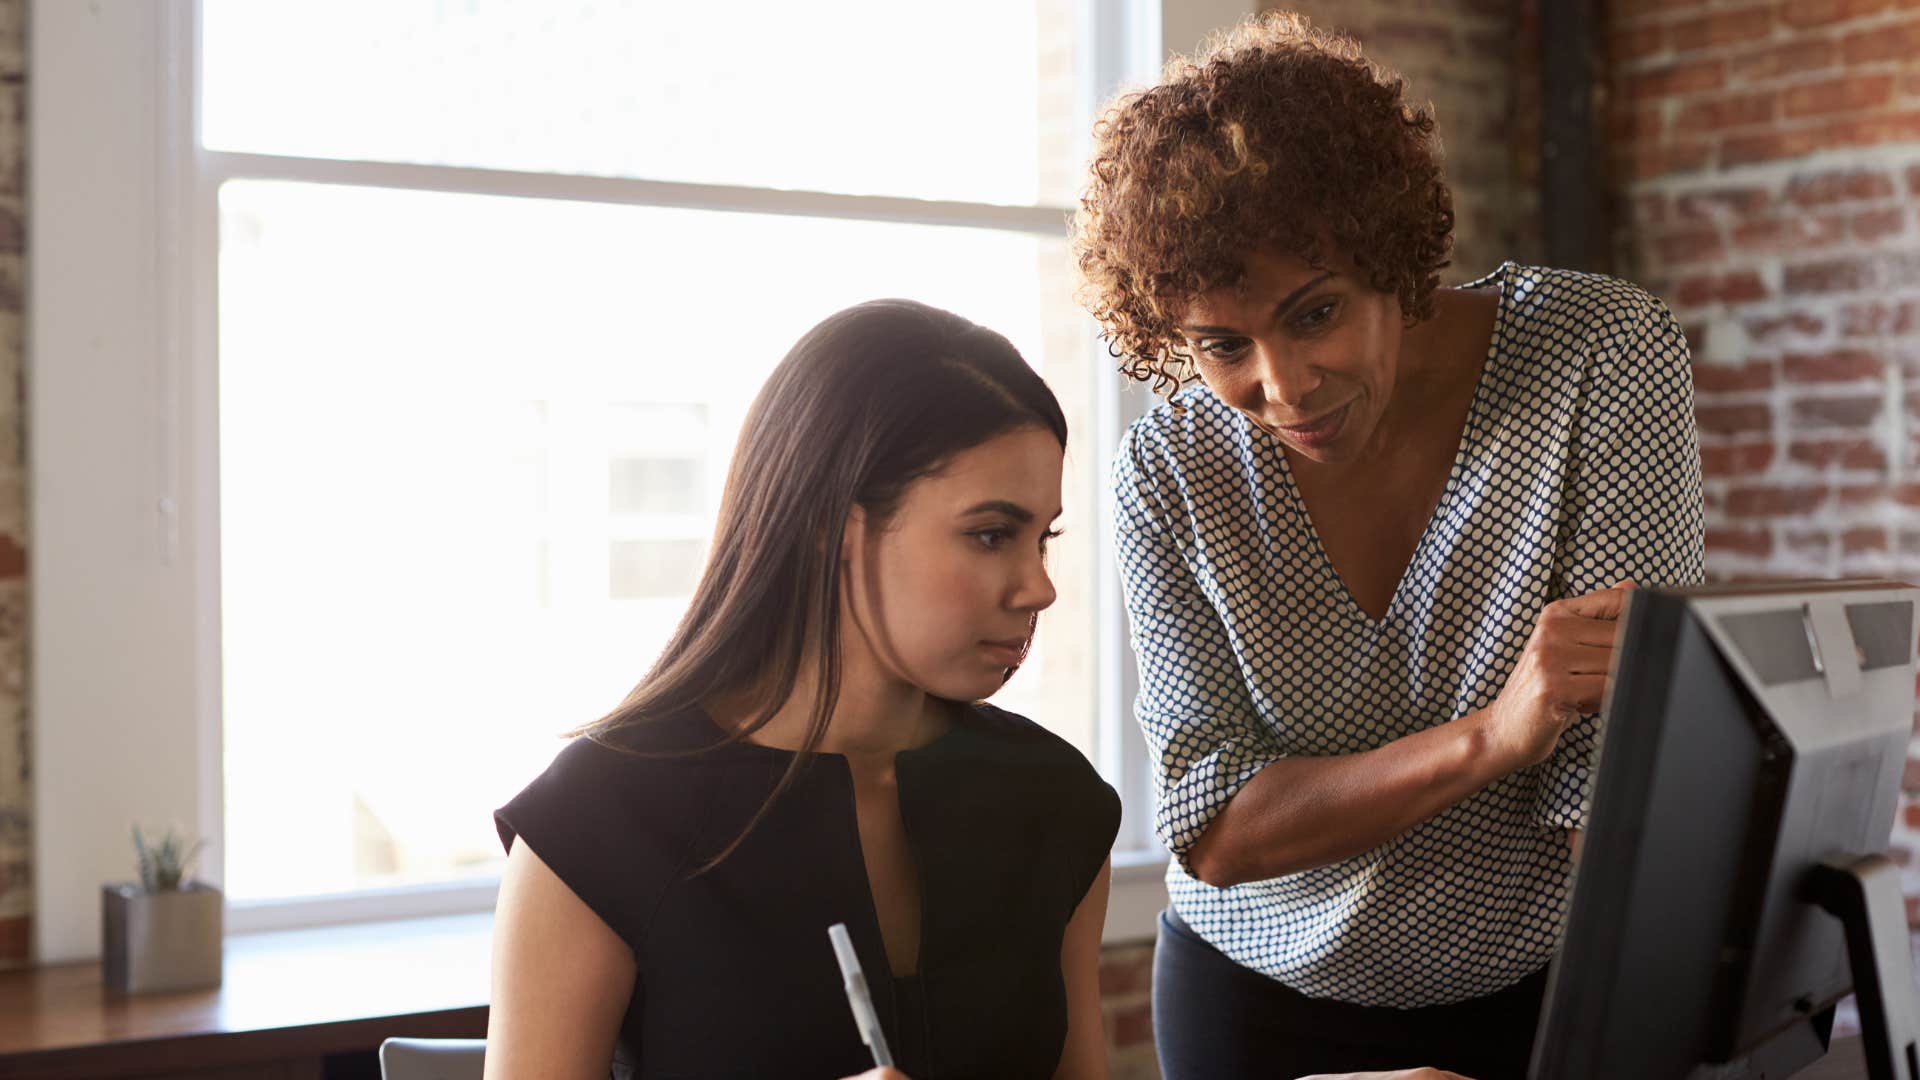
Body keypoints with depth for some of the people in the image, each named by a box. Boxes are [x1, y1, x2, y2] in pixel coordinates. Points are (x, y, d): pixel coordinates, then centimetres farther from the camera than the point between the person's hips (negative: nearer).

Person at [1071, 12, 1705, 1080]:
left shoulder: (1608, 354, -21)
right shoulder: (1171, 472, -16)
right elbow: (1211, 833, -20)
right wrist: (1491, 738, -34)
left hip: (1551, 980, 0)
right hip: (1259, 993, 1)